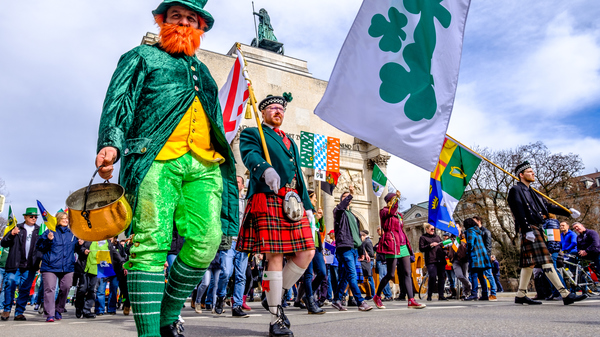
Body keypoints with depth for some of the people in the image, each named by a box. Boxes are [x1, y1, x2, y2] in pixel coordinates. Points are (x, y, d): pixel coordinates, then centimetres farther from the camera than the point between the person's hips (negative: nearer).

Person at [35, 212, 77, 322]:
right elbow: (39, 246, 0)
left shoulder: (72, 233, 14)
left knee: (65, 288, 3)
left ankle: (59, 310, 21)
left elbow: (76, 248, 24)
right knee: (50, 289, -8)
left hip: (67, 267, 3)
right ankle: (50, 314, -6)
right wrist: (48, 240, -17)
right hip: (50, 266, -3)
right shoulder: (50, 232, 4)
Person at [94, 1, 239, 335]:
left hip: (204, 164, 4)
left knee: (206, 242, -11)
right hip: (157, 158, -3)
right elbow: (119, 101, 6)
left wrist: (229, 168, 20)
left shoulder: (203, 71, 34)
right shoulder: (142, 56, 21)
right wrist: (111, 143, -13)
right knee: (151, 244, -11)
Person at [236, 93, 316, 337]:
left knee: (306, 252, -1)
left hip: (293, 203, 7)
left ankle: (275, 297, 18)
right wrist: (266, 169, -34)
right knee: (275, 255, -9)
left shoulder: (291, 143, 31)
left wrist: (308, 206, 18)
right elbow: (250, 155, -11)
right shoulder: (252, 133, 12)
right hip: (268, 200, -6)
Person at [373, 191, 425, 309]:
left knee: (407, 273, 0)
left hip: (403, 246, 8)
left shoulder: (398, 214, 21)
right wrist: (396, 198, -32)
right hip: (392, 245, -8)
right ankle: (377, 296, 14)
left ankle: (411, 301, 0)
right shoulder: (384, 211, -1)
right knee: (390, 274, -4)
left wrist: (407, 246, 21)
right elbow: (390, 212, -25)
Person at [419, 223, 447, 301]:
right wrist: (430, 245, -12)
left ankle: (441, 295, 10)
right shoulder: (423, 238, 8)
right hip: (431, 260, -6)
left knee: (442, 277, 2)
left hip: (440, 259, 6)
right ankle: (429, 295, -2)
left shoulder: (437, 236, 24)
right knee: (432, 277, -16)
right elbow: (421, 248, -2)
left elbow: (442, 245, 30)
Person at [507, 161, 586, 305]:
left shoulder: (531, 192, 25)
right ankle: (565, 295, -10)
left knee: (529, 262, 8)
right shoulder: (515, 190, -5)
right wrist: (527, 230, -21)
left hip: (536, 229, 10)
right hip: (528, 229, -10)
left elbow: (547, 206, 26)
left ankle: (521, 295, 12)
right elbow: (518, 212, -14)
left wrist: (568, 212, 18)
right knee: (545, 261, -10)